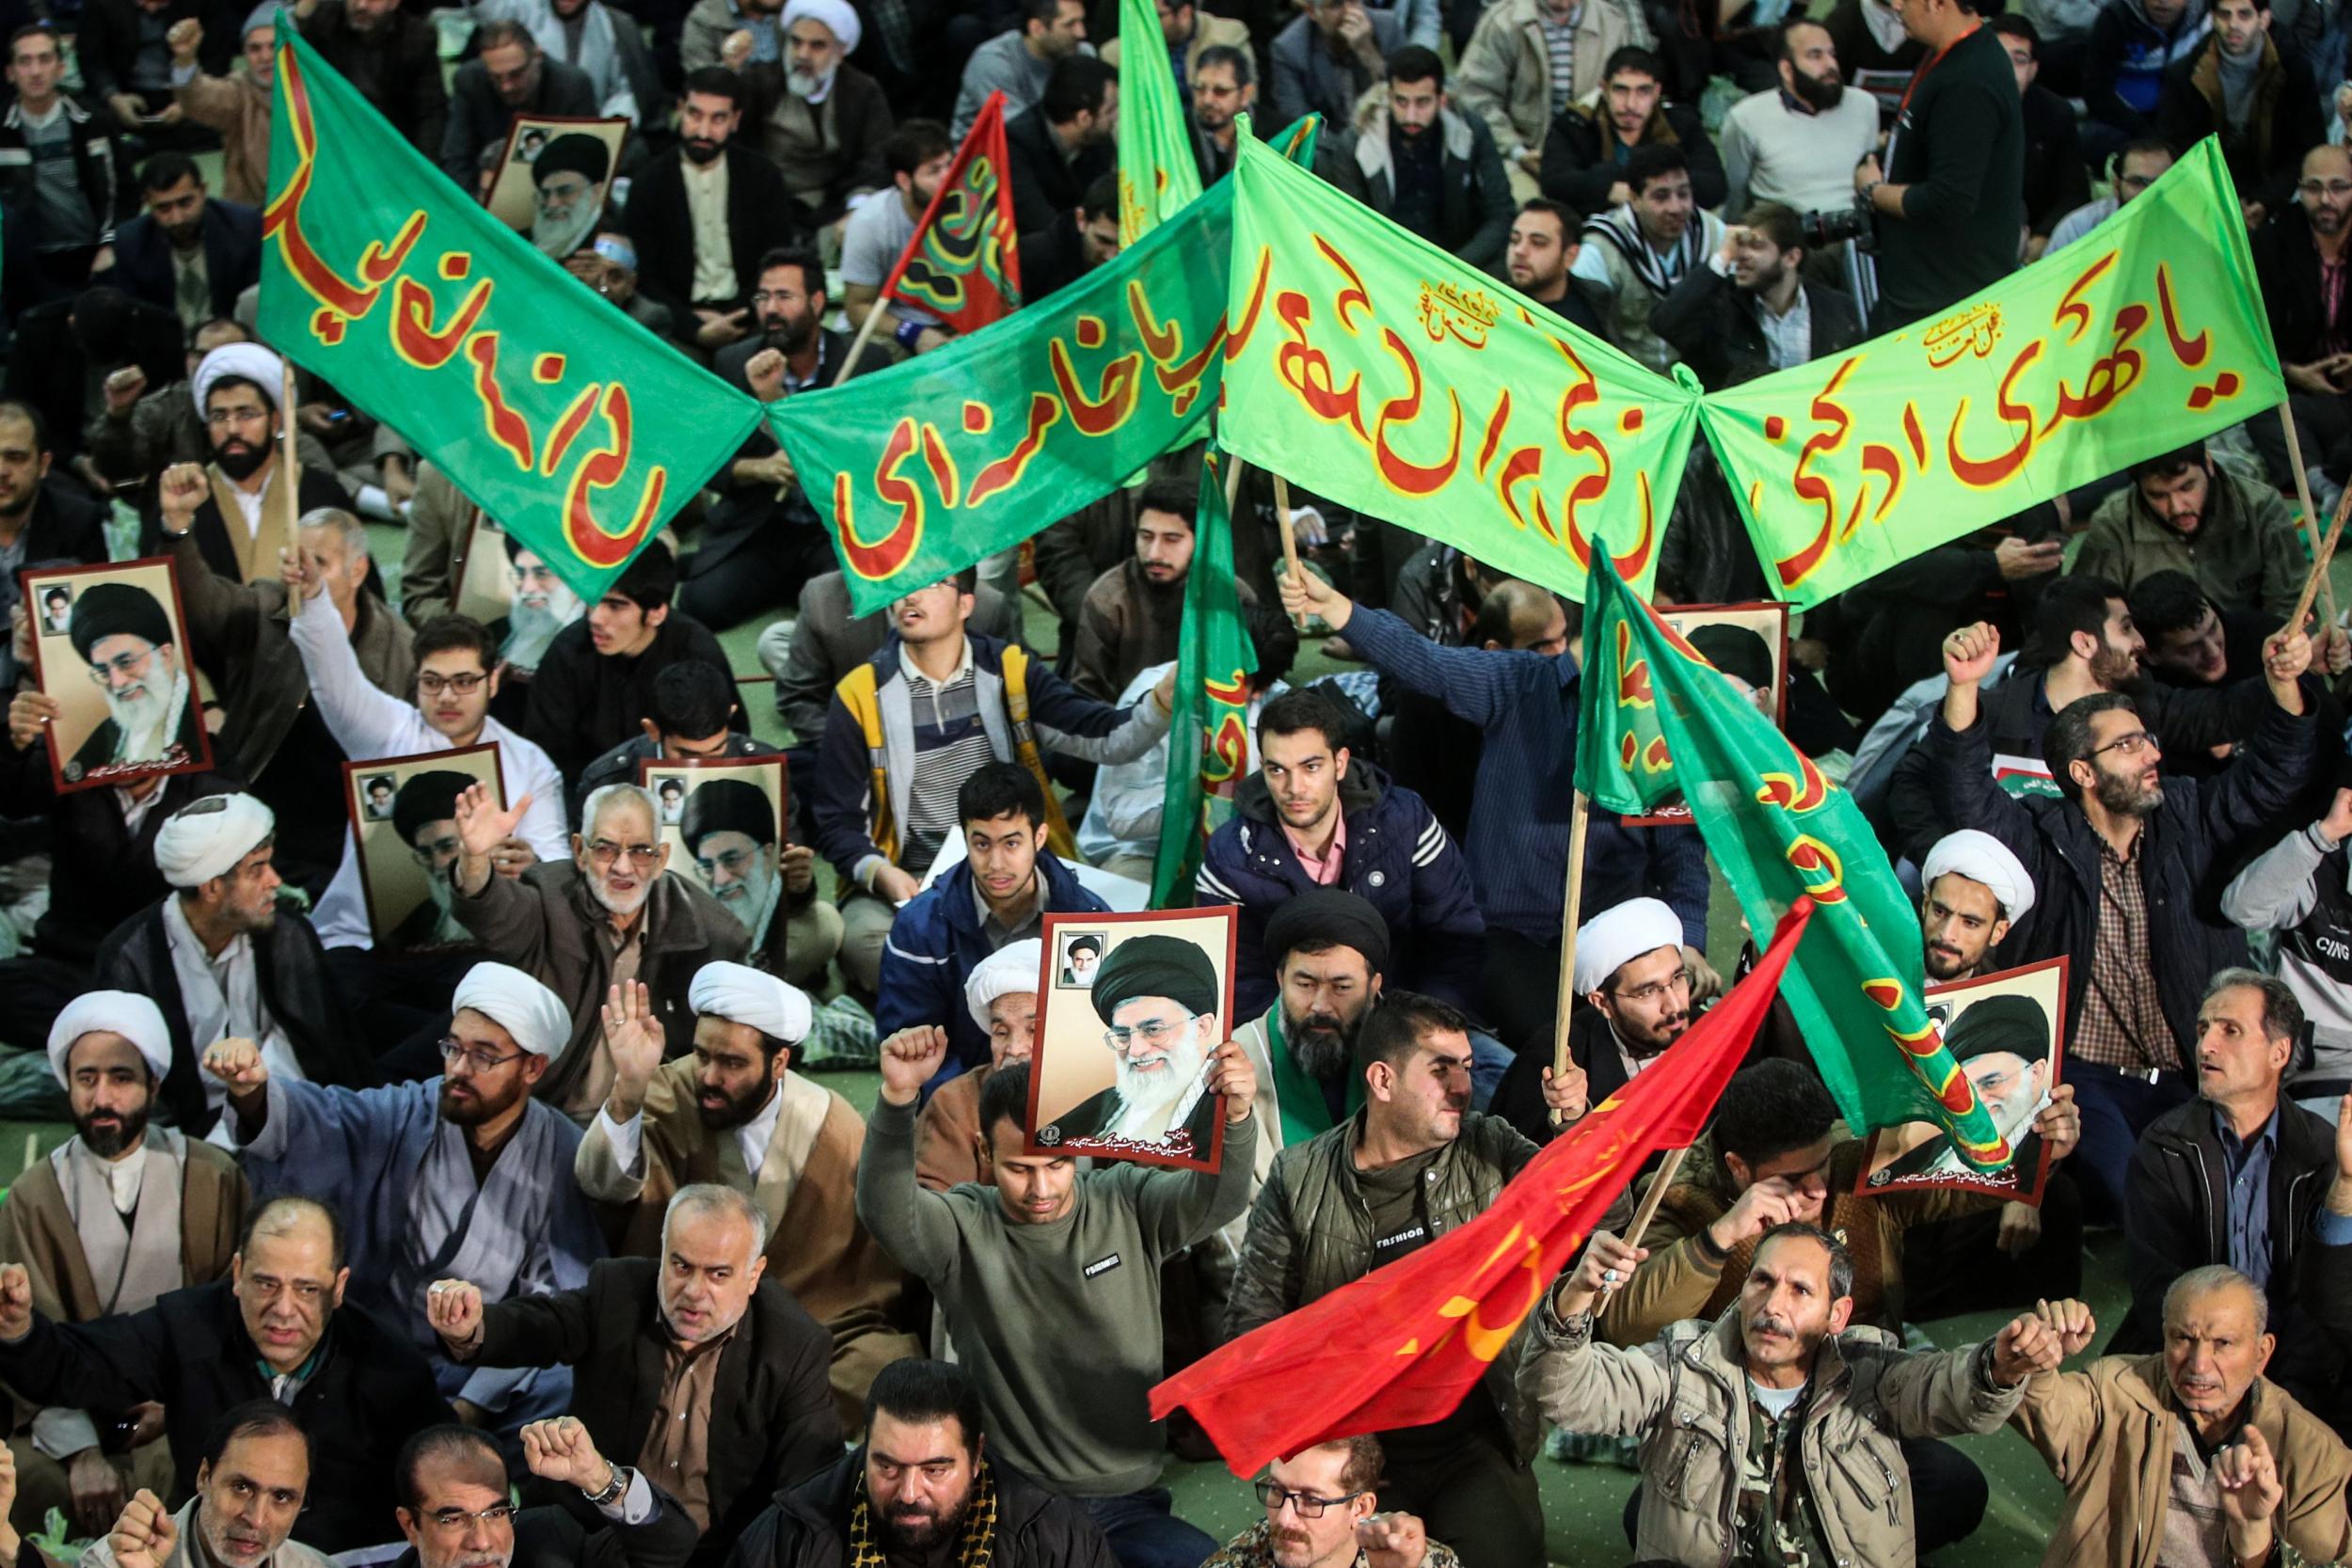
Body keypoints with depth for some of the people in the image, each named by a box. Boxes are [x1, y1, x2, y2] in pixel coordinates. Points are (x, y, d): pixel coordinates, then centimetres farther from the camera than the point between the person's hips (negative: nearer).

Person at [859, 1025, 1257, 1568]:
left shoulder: (1127, 1206, 4)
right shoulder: (965, 1228, -1)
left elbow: (1218, 1199, -12)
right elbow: (886, 1212, -21)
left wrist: (1234, 1117, -35)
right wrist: (897, 1098, -38)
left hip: (1129, 1504, 2)